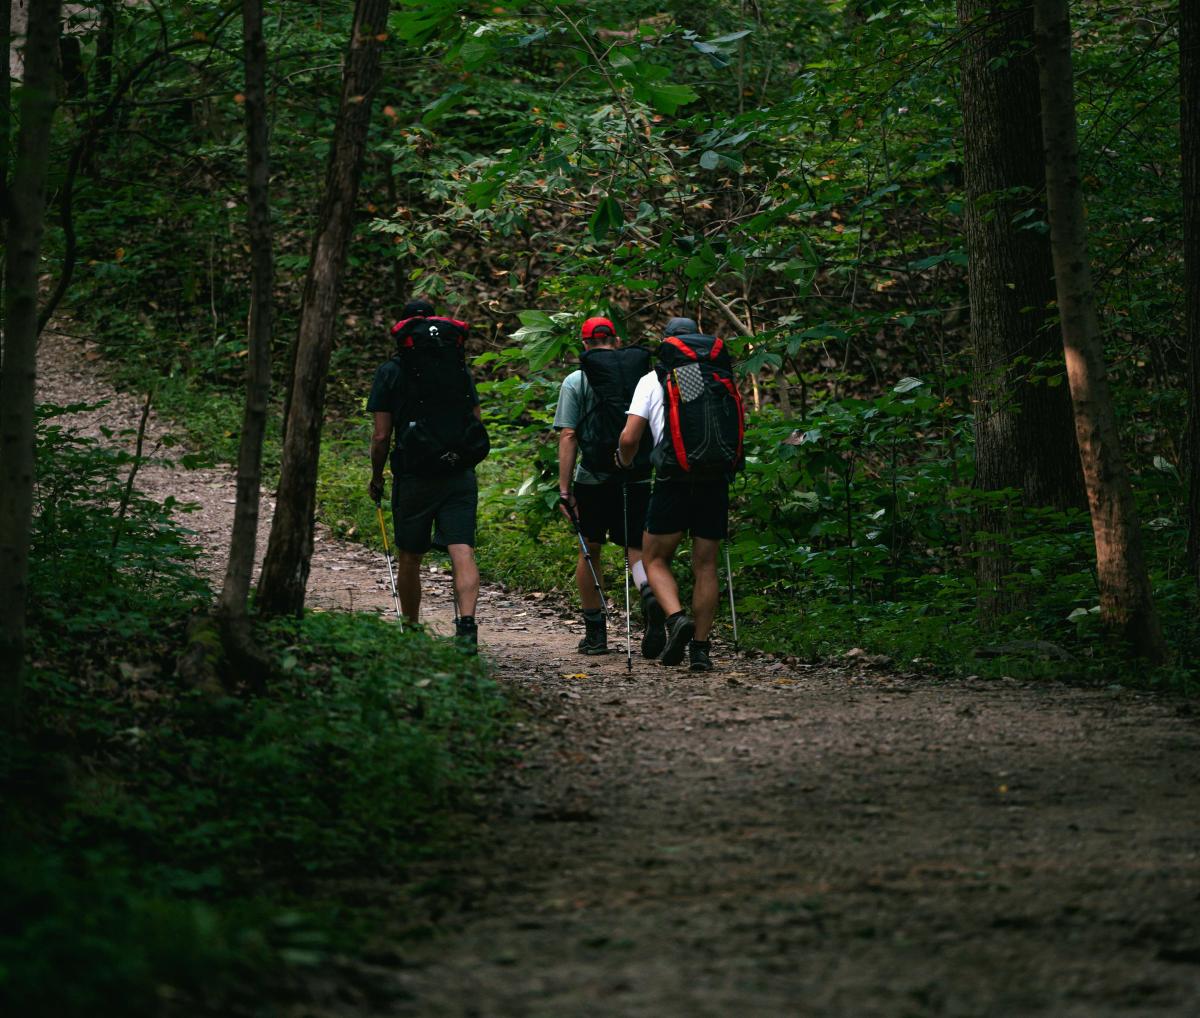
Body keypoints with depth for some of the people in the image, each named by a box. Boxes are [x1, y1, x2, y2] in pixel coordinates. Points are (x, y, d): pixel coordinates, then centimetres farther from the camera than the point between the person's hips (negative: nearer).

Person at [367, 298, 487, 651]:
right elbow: (476, 421, 13)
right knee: (463, 553, -8)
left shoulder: (391, 372, 0)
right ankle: (467, 624, -27)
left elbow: (381, 436, -3)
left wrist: (376, 477, 12)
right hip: (461, 475, 2)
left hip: (414, 477, -2)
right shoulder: (461, 368, 9)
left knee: (409, 560, 13)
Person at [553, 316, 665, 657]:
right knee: (636, 551, 4)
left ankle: (595, 632, 17)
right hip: (639, 477, 2)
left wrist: (564, 489, -6)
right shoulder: (644, 375, 7)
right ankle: (651, 596, -29)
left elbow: (568, 437, -6)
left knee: (590, 550, 15)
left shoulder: (576, 381, 0)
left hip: (593, 478, -1)